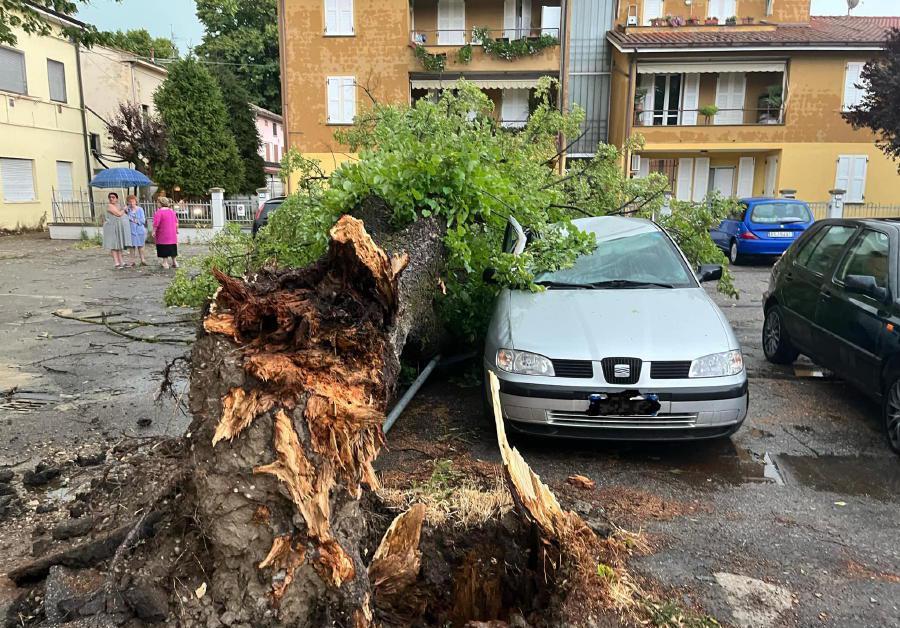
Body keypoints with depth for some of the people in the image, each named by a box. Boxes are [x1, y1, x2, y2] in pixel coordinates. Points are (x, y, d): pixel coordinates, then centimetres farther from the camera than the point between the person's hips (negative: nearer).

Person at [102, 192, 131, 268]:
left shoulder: (118, 206, 14)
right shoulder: (110, 206, -10)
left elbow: (124, 215, 25)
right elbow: (119, 214, -17)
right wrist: (123, 210, -2)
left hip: (120, 228, 8)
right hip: (113, 228, -8)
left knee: (120, 244, 9)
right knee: (114, 245, -5)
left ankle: (121, 262, 12)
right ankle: (116, 263, -6)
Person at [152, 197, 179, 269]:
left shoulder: (159, 212, -14)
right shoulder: (172, 211, 9)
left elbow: (156, 223, -20)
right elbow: (176, 222, 16)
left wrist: (154, 231, -13)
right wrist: (176, 230, 24)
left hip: (163, 236, -7)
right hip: (172, 234, 7)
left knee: (164, 249, -1)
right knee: (172, 248, 15)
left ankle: (165, 263, 1)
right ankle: (174, 262, 20)